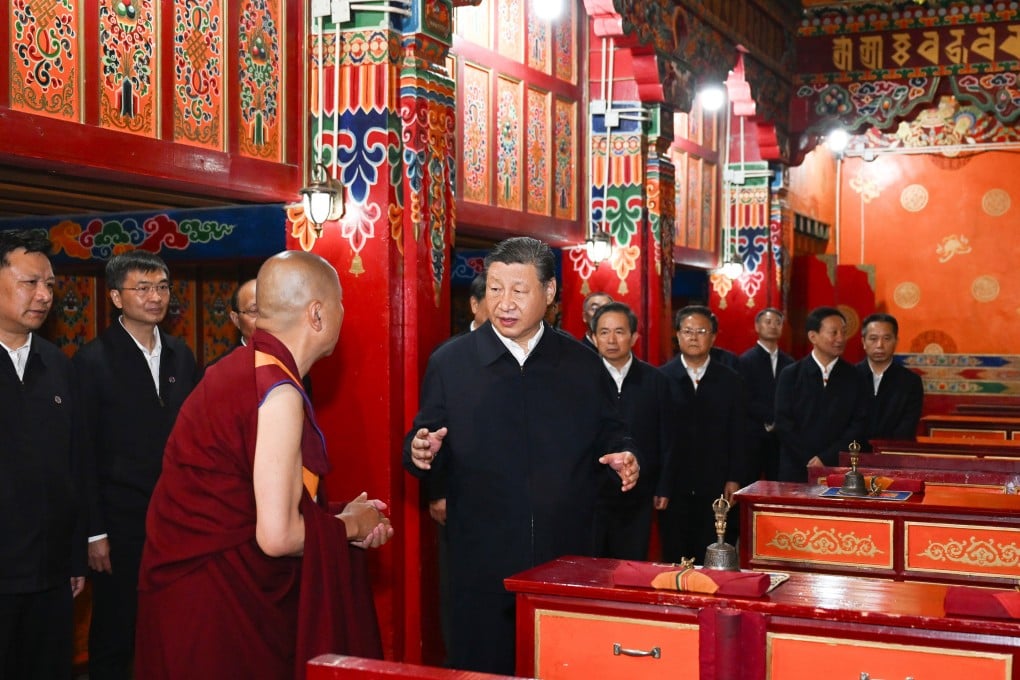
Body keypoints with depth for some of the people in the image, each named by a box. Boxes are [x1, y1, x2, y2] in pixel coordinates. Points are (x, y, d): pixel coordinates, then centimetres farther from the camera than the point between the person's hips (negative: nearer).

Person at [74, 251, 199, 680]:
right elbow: (84, 453, -8)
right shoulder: (93, 361, -6)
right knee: (114, 638, 6)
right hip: (121, 525, -4)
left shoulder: (181, 356, 9)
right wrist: (94, 533, -11)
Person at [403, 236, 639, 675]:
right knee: (480, 667, 8)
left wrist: (622, 456, -9)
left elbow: (608, 435, 12)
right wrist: (421, 453, -20)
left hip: (567, 557, 1)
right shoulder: (449, 362, 1)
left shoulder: (582, 364, 6)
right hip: (481, 563, -1)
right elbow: (424, 442, 2)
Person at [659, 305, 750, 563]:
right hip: (673, 491, -1)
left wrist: (735, 479, -1)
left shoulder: (730, 381, 7)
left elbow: (738, 436, 7)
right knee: (675, 562, 5)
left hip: (717, 491, 1)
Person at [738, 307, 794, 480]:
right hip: (754, 436, -4)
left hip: (781, 436, 4)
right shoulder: (746, 360, -1)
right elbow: (747, 401, -9)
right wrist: (771, 420, -13)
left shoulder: (788, 362, 13)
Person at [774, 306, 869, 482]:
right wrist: (810, 461, -10)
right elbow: (783, 423, -2)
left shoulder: (854, 377, 3)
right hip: (796, 471, 0)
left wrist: (826, 458, -10)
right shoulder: (791, 375, 2)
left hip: (839, 471, 0)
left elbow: (859, 423, -1)